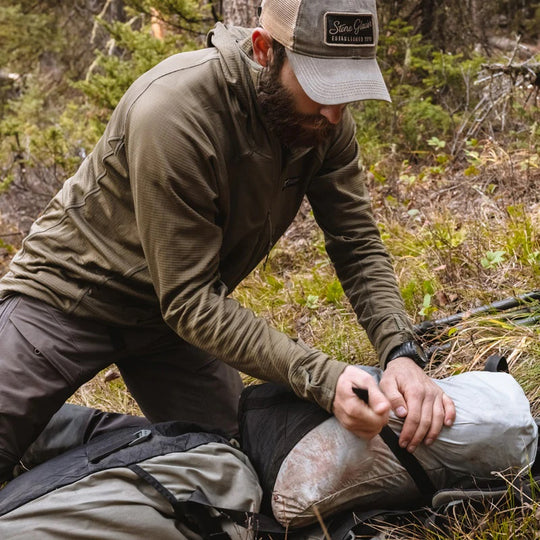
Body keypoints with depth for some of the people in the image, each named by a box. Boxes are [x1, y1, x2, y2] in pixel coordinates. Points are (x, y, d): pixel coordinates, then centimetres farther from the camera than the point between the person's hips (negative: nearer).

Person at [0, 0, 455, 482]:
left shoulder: (325, 118, -15)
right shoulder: (174, 112, -34)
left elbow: (359, 247, -11)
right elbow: (189, 300, -32)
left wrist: (401, 352, -29)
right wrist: (320, 378, -40)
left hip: (180, 310, 6)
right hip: (74, 295, -5)